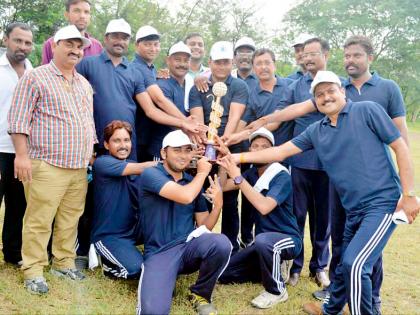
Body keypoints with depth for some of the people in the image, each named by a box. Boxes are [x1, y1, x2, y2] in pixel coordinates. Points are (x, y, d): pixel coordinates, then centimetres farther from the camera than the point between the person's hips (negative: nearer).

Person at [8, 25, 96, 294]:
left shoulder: (84, 84, 18)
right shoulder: (36, 77, -2)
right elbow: (19, 120, -7)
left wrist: (92, 154, 20)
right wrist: (22, 154, -14)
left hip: (79, 167, 6)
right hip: (47, 165, -6)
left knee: (70, 219, 11)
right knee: (39, 220, -3)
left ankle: (64, 263, 24)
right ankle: (33, 271, 7)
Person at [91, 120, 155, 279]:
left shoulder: (133, 165, 9)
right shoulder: (102, 163, -11)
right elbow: (143, 168, -21)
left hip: (134, 229, 6)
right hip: (108, 235, -6)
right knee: (136, 268, -27)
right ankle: (107, 263, 5)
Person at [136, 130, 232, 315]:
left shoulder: (193, 182, 13)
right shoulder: (151, 174, -6)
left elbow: (204, 226, 13)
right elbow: (185, 196, -22)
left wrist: (217, 204, -7)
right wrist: (202, 172, -4)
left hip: (189, 247, 5)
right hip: (159, 253, -5)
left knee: (221, 243, -29)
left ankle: (201, 294, -1)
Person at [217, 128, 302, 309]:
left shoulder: (282, 176, -19)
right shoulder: (252, 173, 3)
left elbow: (264, 207, -34)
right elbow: (223, 186, -7)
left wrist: (238, 177, -35)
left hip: (288, 238, -7)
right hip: (264, 240, 7)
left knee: (263, 240, -40)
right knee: (224, 274, 1)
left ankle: (276, 290, -15)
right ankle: (271, 269, 16)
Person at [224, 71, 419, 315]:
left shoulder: (367, 110, -6)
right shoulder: (316, 131, 10)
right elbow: (281, 151, 11)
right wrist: (239, 157, 6)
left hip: (383, 203, -6)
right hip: (354, 210, 6)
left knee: (354, 263, -19)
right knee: (345, 266, 18)